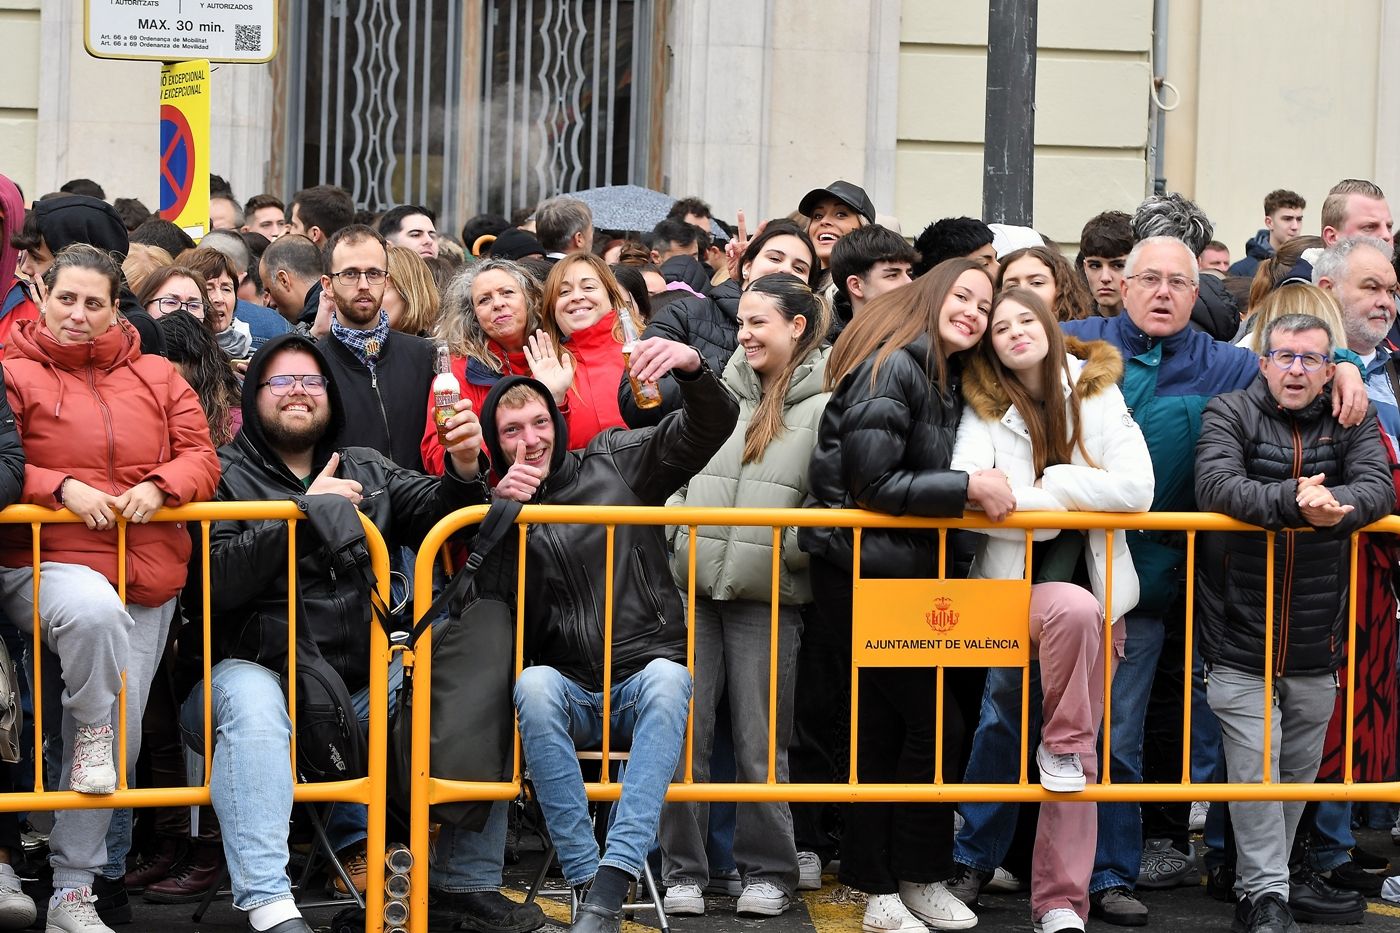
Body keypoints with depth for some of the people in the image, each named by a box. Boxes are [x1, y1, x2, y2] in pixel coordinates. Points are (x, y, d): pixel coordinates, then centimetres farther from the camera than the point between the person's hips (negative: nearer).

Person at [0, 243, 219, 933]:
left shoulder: (156, 378, 13)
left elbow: (202, 457, 9)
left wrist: (158, 488, -11)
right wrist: (62, 488, -18)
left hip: (149, 578, 4)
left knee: (119, 742, 2)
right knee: (95, 609, -42)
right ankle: (93, 727, -13)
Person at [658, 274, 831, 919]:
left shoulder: (826, 404, 0)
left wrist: (790, 548, -14)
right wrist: (675, 530, 7)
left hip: (768, 597, -4)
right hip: (692, 586, 4)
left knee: (760, 741, 2)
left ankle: (767, 871, 14)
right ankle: (683, 870, 10)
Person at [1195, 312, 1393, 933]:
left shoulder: (1350, 423, 7)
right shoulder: (1229, 414, -1)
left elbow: (1379, 487, -9)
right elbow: (1215, 485, -17)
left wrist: (1336, 505, -32)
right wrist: (1293, 503, -31)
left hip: (1317, 645, 3)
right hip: (1241, 640, -3)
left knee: (1300, 767, 11)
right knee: (1255, 766, -6)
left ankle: (1259, 883, 25)